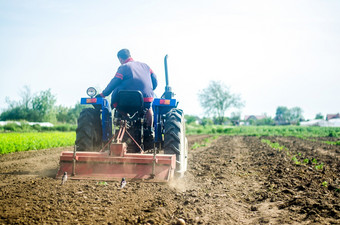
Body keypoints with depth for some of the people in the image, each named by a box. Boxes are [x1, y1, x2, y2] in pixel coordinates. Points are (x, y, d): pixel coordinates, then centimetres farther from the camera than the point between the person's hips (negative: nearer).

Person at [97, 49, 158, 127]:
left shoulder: (123, 68, 0)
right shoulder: (145, 65, 15)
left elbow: (113, 84, 0)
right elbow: (155, 81, 16)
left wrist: (103, 94, 13)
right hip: (147, 100, 5)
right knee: (149, 108, 37)